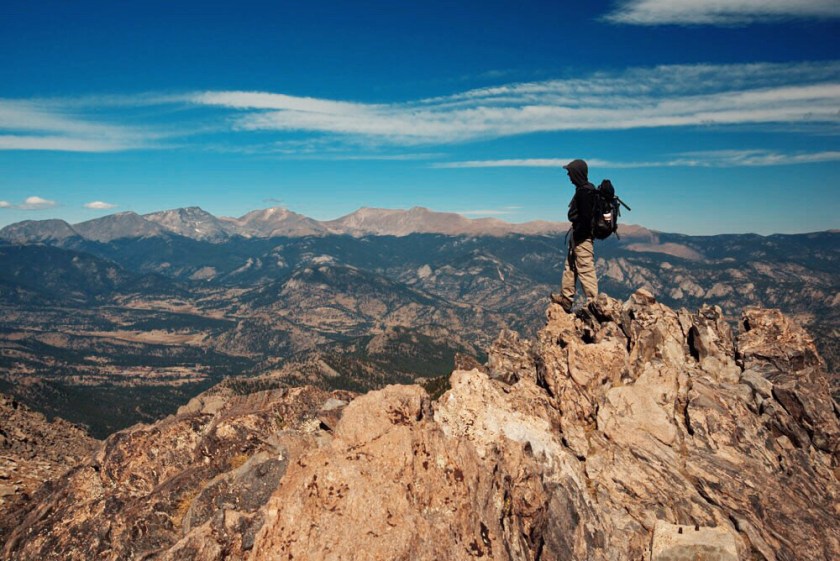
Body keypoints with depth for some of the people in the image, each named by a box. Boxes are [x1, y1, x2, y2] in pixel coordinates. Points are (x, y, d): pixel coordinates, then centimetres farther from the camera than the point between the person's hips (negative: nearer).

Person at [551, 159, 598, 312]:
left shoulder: (584, 191, -18)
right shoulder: (584, 189, 13)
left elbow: (586, 217, -23)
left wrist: (577, 236, -18)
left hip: (582, 236, -11)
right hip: (579, 234, 11)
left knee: (585, 270, -6)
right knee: (570, 267, 17)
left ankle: (594, 302, -1)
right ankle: (566, 298, 25)